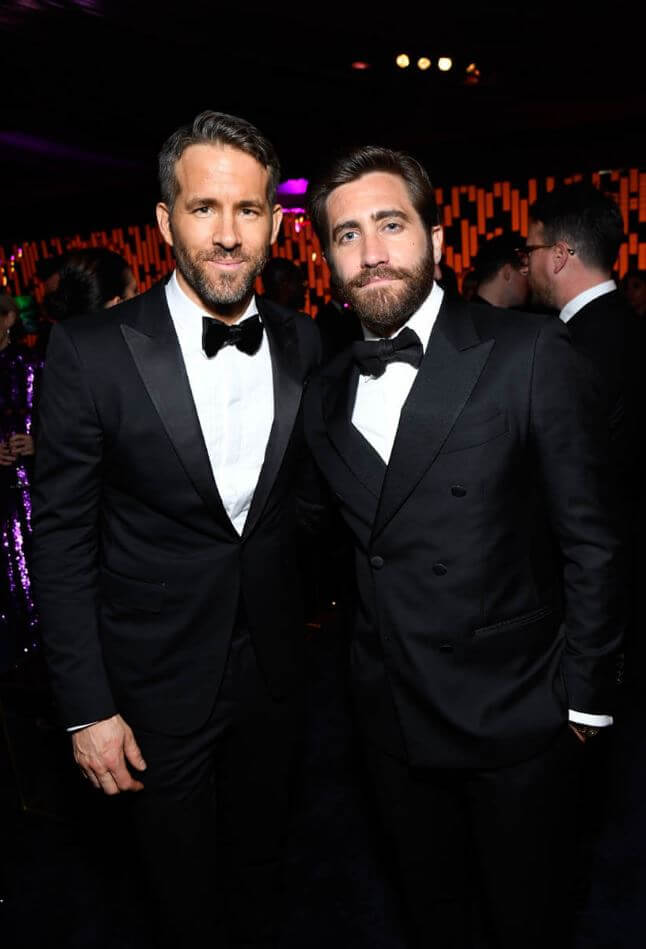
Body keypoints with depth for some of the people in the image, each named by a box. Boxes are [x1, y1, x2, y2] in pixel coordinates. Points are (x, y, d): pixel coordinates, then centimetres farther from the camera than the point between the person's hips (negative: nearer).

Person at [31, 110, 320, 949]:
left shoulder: (304, 345, -5)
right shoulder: (92, 352, -17)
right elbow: (62, 537, -12)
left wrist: (315, 608, 4)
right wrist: (87, 708, -11)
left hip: (274, 667, 4)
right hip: (157, 681, -3)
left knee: (263, 856, 28)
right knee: (180, 874, 22)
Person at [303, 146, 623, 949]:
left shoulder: (528, 354, -14)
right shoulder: (326, 392, 2)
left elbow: (588, 540, -11)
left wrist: (585, 695, -8)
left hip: (514, 714, -4)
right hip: (393, 716, 4)